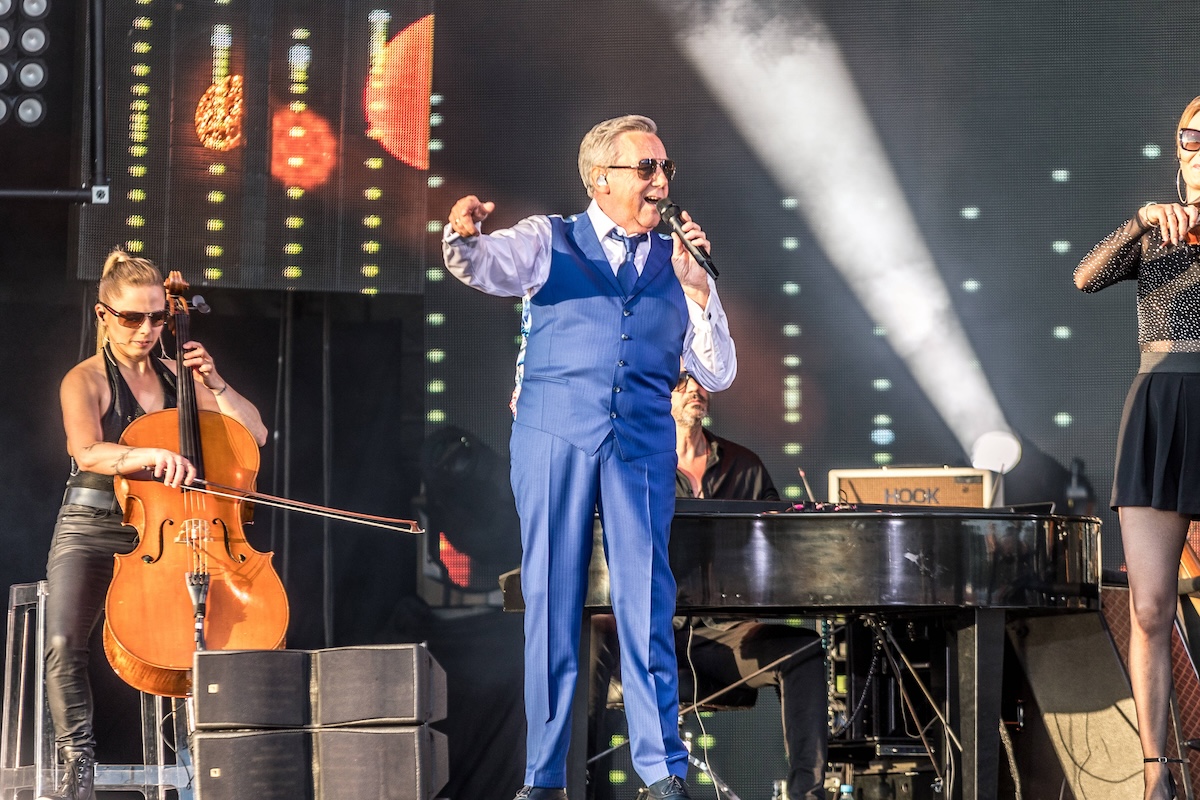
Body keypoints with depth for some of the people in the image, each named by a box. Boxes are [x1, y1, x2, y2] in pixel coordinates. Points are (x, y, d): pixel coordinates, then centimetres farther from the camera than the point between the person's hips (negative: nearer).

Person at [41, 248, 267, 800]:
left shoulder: (176, 376, 15)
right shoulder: (85, 381, 1)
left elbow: (255, 436, 12)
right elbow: (89, 452, -20)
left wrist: (213, 383, -1)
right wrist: (150, 456, -38)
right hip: (93, 529, -3)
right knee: (63, 642, -27)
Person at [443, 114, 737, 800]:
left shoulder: (675, 263, 17)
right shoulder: (549, 241, 10)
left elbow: (719, 374, 13)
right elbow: (486, 265, -11)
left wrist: (696, 285, 1)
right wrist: (464, 236, -34)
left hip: (643, 447, 2)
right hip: (554, 438, -1)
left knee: (646, 605, -5)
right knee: (551, 604, 0)